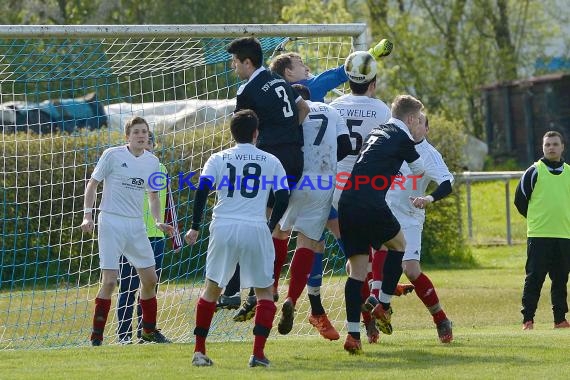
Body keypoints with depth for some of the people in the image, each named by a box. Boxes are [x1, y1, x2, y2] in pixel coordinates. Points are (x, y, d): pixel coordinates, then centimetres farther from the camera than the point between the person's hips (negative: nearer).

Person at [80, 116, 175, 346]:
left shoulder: (152, 161, 8)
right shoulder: (112, 155, -6)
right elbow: (93, 184, 0)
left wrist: (158, 222, 5)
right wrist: (88, 215, -10)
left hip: (137, 226, 5)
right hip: (111, 223, -5)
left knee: (150, 279, 7)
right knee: (109, 281, -11)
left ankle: (149, 331, 25)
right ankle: (96, 336, -3)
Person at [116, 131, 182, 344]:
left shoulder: (160, 171, 13)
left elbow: (169, 206, 18)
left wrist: (176, 237, 17)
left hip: (156, 237, 4)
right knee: (128, 288, -2)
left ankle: (145, 332, 12)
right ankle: (124, 334, 3)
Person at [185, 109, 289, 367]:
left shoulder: (218, 159, 8)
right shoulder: (271, 161, 7)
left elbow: (202, 190, -4)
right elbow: (283, 198, 3)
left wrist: (195, 227, 2)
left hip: (223, 229, 1)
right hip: (256, 230, -1)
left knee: (212, 289, 15)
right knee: (265, 292, 11)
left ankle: (199, 351, 12)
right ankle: (258, 353, -2)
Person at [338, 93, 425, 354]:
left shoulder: (377, 133, 22)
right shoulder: (402, 138, 1)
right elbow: (419, 170, 17)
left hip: (347, 204, 6)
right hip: (371, 205, -6)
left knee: (357, 270, 6)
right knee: (398, 244, 23)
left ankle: (353, 334, -4)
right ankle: (383, 306, 17)